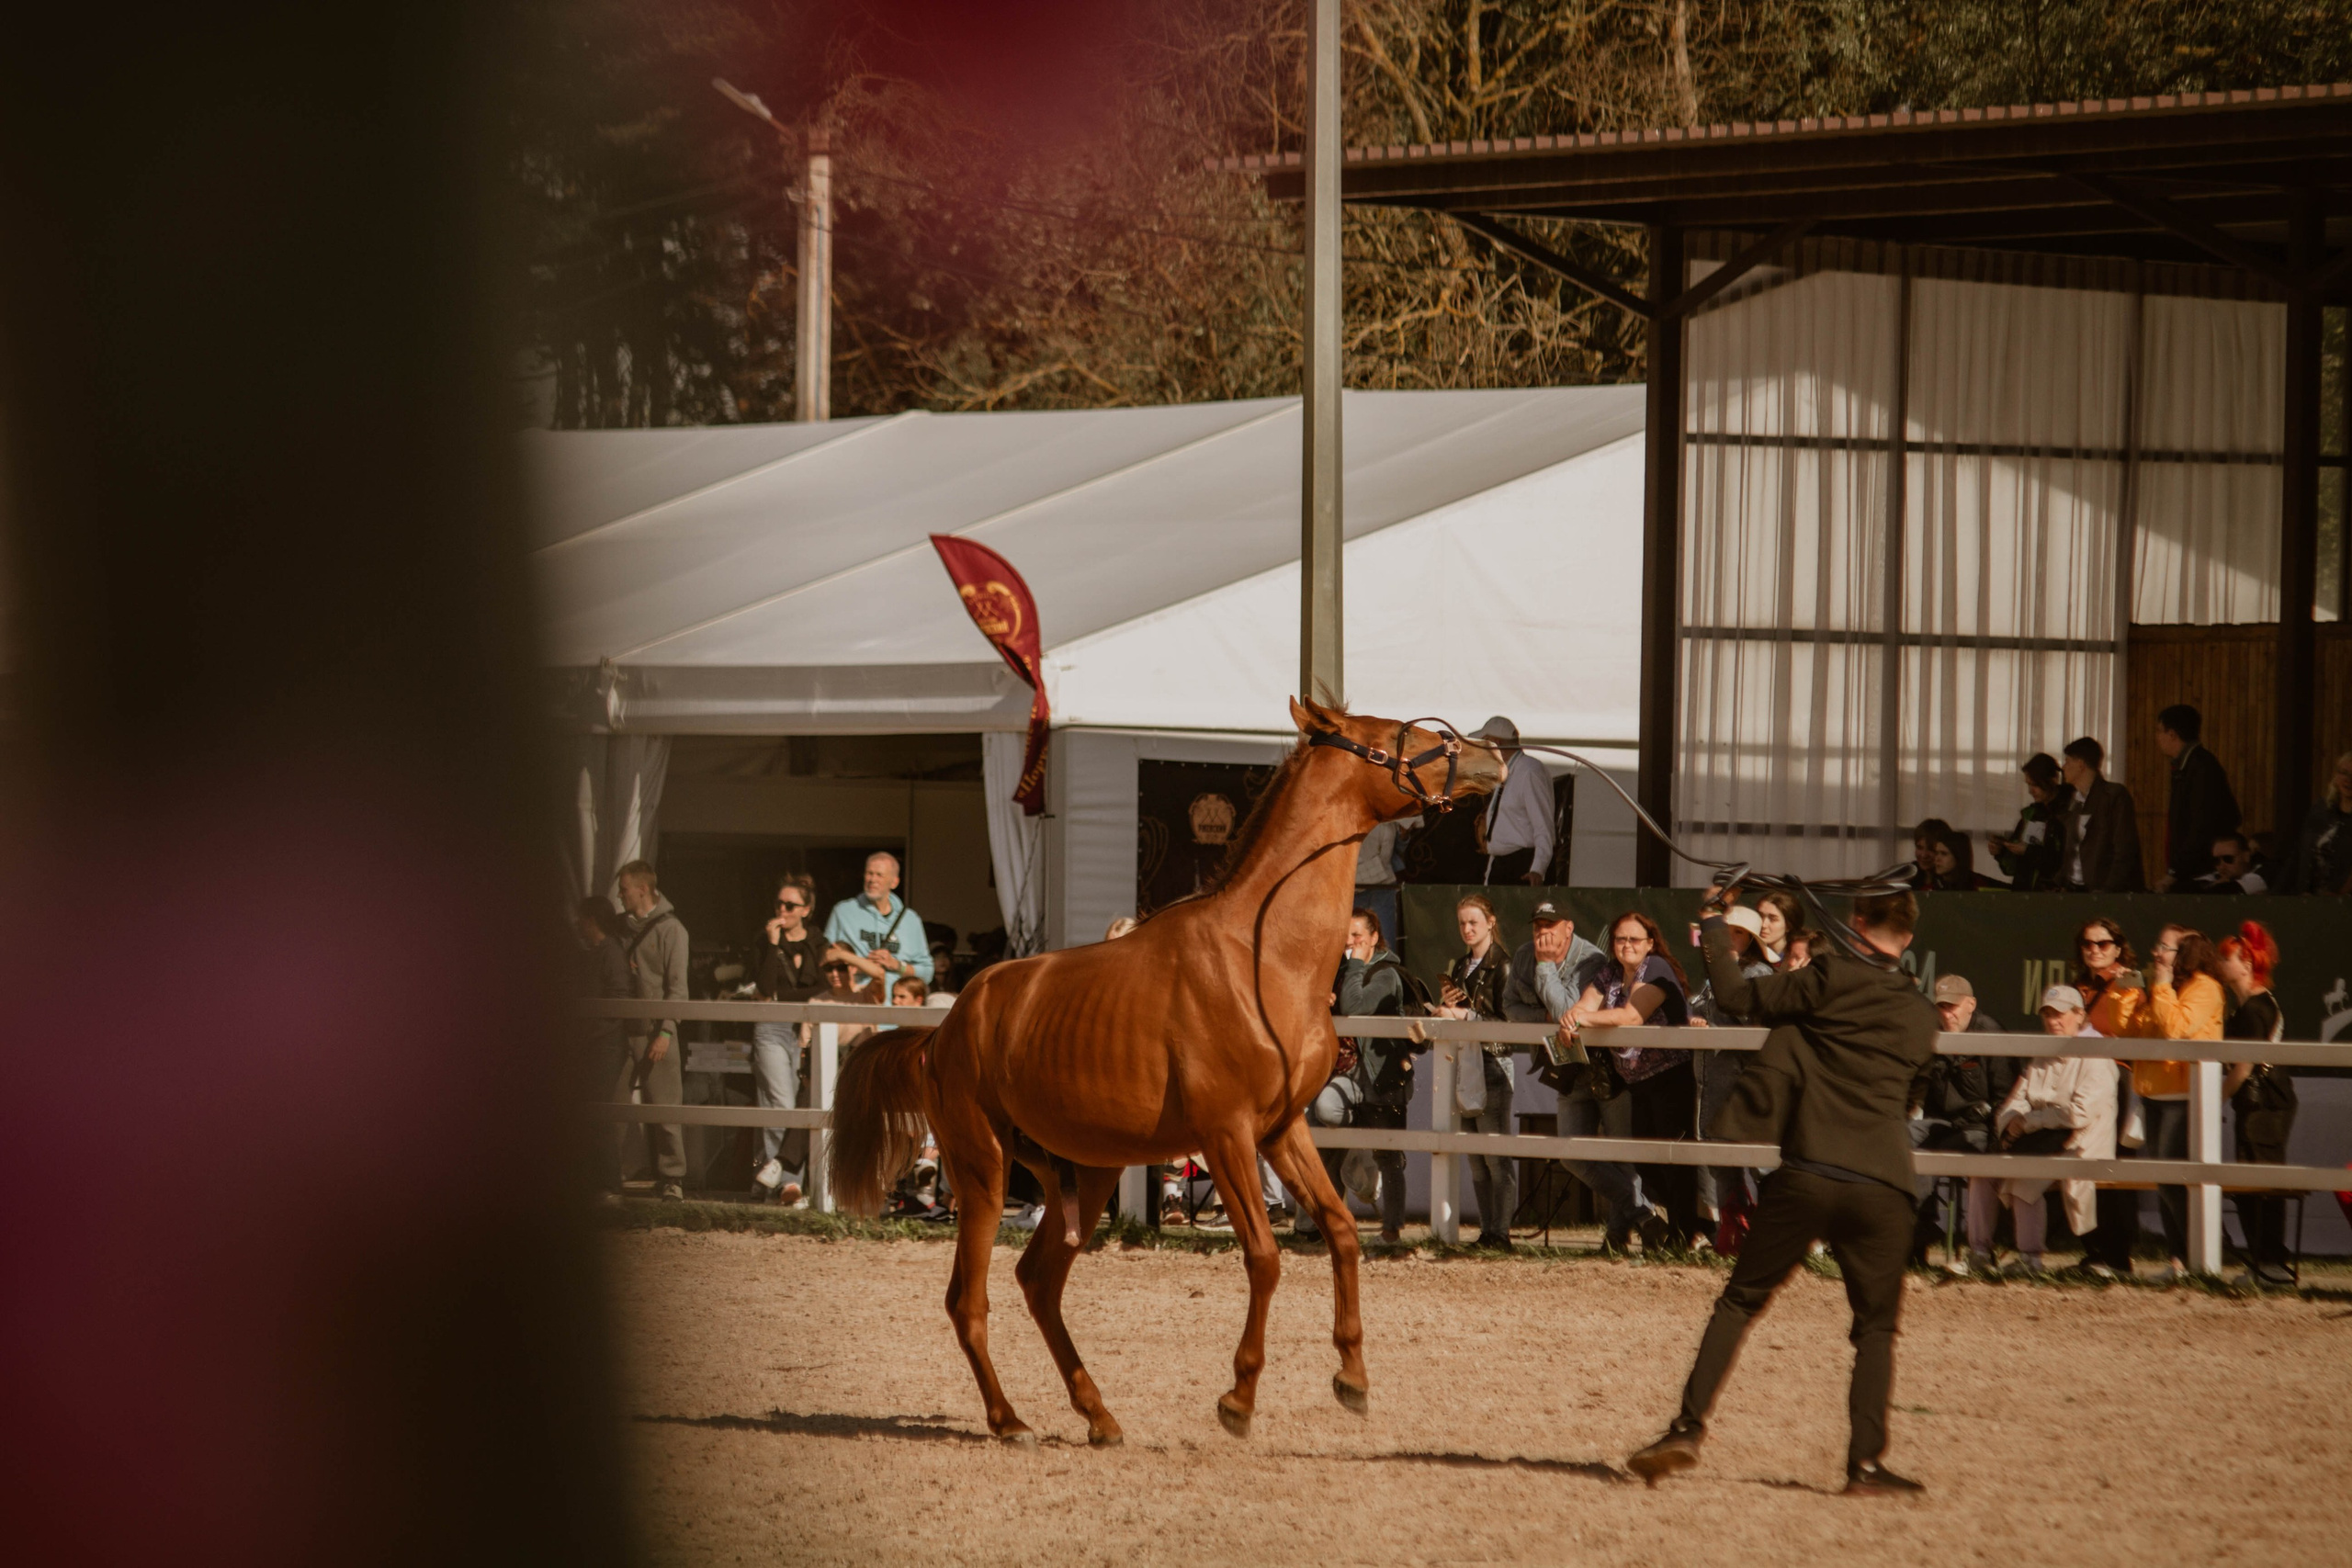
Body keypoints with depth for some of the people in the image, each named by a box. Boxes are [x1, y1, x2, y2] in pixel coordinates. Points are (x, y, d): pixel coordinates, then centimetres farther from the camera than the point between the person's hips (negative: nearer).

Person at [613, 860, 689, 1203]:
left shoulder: (669, 929, -3)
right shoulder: (621, 926, 13)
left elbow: (677, 987, -7)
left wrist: (665, 1032, -15)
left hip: (655, 1032, -5)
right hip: (623, 1030, 5)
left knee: (663, 1108, -5)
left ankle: (673, 1179, -1)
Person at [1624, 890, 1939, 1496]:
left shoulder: (1830, 979, 1)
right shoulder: (1920, 1016, 14)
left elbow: (1736, 994, 4)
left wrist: (1713, 924, 21)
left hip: (1806, 1176, -2)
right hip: (1882, 1189, 2)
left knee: (1739, 1302, 10)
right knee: (1876, 1327, 13)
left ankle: (1689, 1427, 1)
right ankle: (1866, 1461, 0)